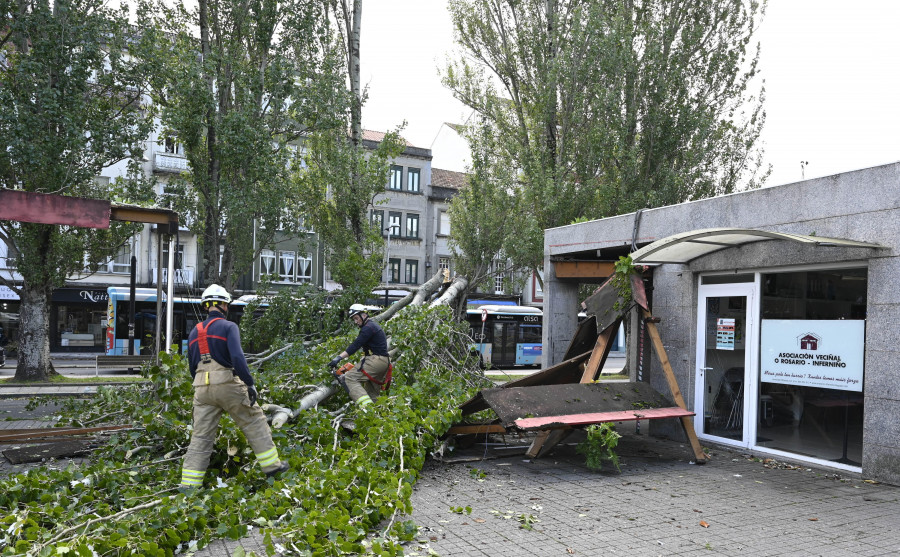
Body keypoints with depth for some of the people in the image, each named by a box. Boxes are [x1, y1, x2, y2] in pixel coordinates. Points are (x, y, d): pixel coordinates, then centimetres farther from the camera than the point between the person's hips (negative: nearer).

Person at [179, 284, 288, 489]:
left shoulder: (194, 332, 15)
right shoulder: (228, 327, -5)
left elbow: (192, 367, 19)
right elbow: (237, 357, -19)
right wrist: (250, 383, -17)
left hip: (202, 388, 5)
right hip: (228, 385, -5)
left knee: (200, 436, 8)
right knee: (254, 423, 9)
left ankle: (189, 483, 6)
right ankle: (271, 465, 14)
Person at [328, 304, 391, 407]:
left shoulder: (368, 328, -10)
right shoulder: (373, 325, 23)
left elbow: (355, 345, -19)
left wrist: (339, 357, -24)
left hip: (376, 360, -10)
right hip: (384, 362, 10)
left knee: (349, 378, -17)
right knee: (373, 394, 16)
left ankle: (366, 405, -31)